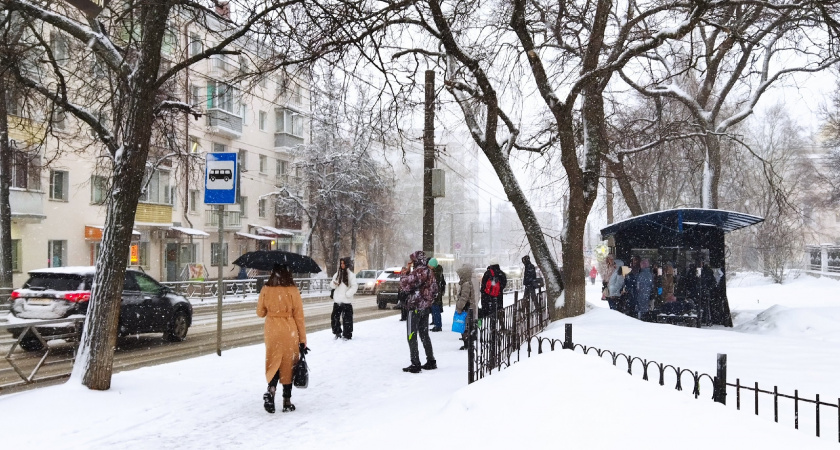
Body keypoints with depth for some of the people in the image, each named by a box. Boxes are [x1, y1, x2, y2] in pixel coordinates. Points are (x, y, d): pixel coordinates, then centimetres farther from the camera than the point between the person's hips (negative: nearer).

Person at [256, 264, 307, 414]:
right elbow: (299, 317, -6)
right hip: (289, 331, -2)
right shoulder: (293, 291, -10)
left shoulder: (266, 290, -3)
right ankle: (287, 401, 13)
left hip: (272, 331, 2)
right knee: (288, 364, 9)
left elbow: (260, 312, 8)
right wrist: (302, 341, 0)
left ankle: (271, 390, -12)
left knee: (273, 362, 14)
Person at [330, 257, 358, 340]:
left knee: (347, 318, -4)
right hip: (337, 300, 5)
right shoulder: (337, 274, 11)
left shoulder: (350, 275, -3)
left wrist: (347, 294, -14)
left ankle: (347, 335, 5)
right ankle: (337, 333, 22)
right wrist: (333, 283, -10)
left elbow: (354, 287, -7)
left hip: (346, 301, -5)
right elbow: (332, 285, 13)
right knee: (334, 317, 6)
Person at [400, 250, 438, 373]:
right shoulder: (430, 272, 11)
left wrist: (403, 276, -5)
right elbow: (435, 290, 18)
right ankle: (431, 361, 21)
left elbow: (405, 284, -23)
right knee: (424, 335, 17)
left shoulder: (418, 271, -18)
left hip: (415, 307, -9)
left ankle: (415, 364, -4)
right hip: (426, 308, 9)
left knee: (412, 336, -3)